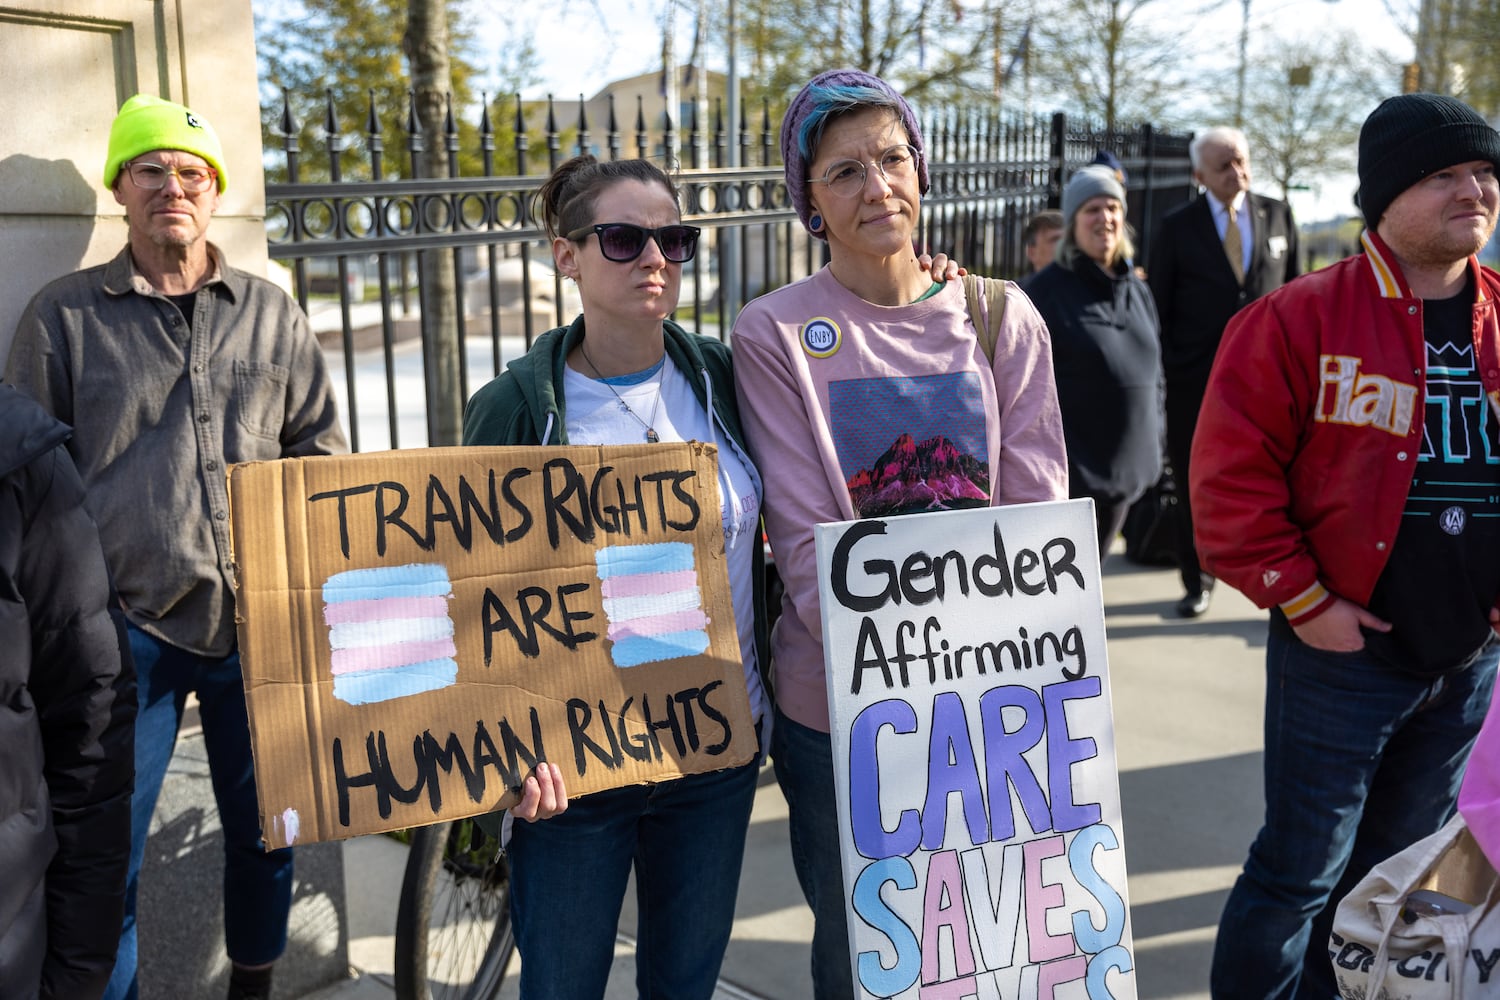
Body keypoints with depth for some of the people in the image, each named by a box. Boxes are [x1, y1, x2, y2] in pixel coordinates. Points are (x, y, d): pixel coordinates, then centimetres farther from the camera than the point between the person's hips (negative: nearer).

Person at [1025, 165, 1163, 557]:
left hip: (1128, 465, 6)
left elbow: (1152, 372, 18)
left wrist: (1152, 444, 12)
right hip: (1069, 467, -6)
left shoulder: (1136, 290, 11)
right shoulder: (1046, 290, -8)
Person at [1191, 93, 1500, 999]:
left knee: (1403, 868, 21)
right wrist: (1301, 598, -15)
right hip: (1345, 650, -6)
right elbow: (1232, 475, -14)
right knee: (1300, 873, 4)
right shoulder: (1300, 319, -12)